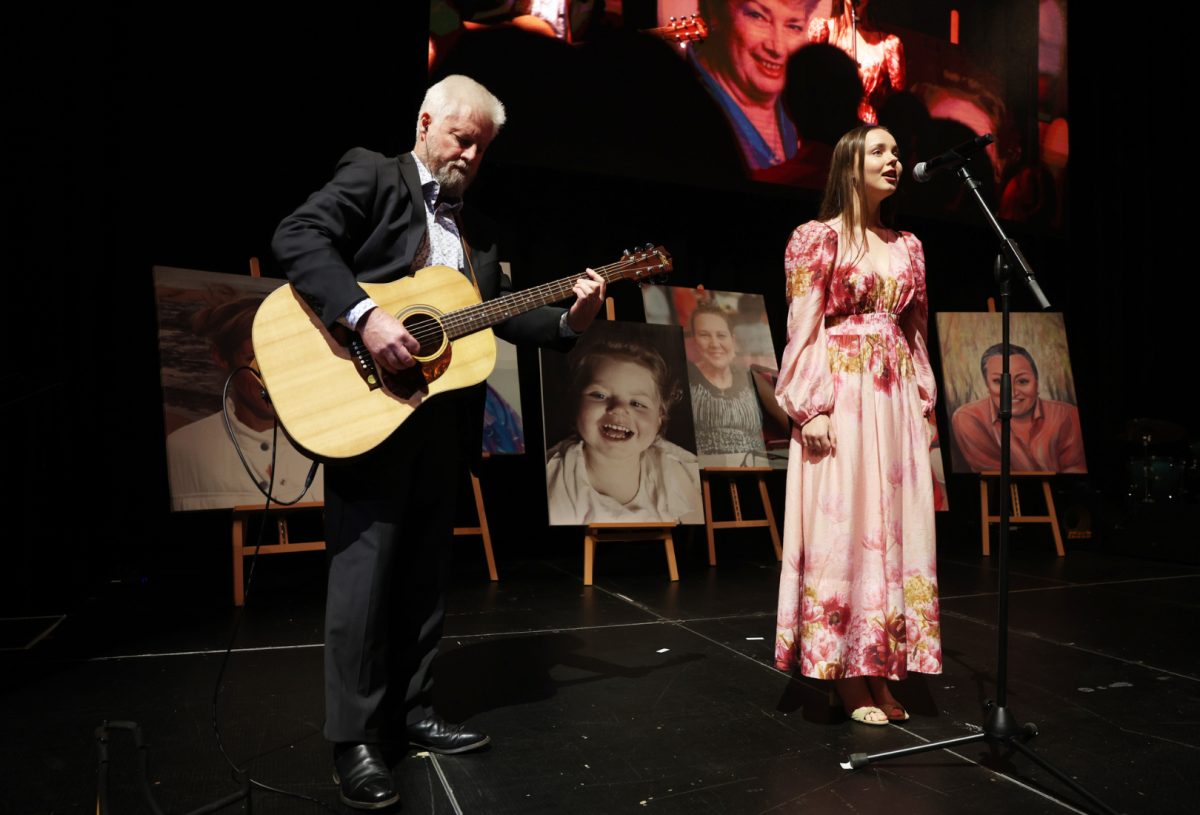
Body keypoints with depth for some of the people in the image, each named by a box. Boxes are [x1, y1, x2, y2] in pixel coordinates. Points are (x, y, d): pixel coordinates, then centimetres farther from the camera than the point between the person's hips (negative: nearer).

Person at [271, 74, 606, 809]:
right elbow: (297, 237, -14)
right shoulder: (372, 176, 1)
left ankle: (410, 710, 25)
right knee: (365, 569, -3)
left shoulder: (476, 230, 20)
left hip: (440, 413, 7)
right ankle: (354, 738, 9)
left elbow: (499, 313, 16)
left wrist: (568, 319, 1)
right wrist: (365, 316, -26)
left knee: (424, 571, 12)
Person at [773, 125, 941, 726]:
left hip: (896, 400, 6)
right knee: (843, 526, -5)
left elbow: (916, 334, 18)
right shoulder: (818, 238, 0)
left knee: (896, 528, 5)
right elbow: (804, 330, -7)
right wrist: (813, 408, -15)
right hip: (841, 397, -6)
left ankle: (880, 671, 15)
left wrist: (925, 405, 12)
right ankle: (847, 677, 6)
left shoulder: (907, 246, 17)